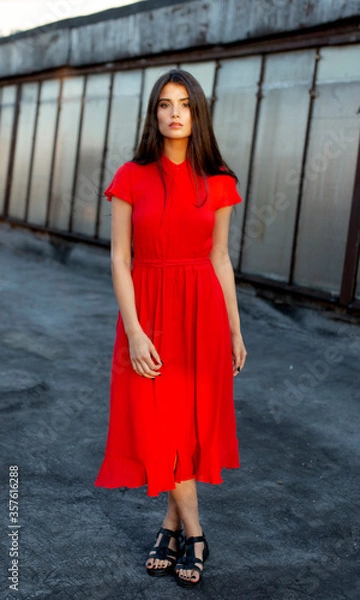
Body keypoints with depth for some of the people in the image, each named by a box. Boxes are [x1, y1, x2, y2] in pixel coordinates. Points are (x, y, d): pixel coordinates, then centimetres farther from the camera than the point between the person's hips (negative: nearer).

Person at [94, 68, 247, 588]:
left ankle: (171, 525, 24)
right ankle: (193, 533, 19)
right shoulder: (132, 178, -3)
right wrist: (133, 331, -13)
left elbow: (220, 258, 8)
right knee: (158, 423, 2)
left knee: (193, 420, 6)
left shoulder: (218, 182, 2)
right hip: (149, 309, -1)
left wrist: (235, 329, 8)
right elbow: (120, 258, -4)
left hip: (203, 310, 1)